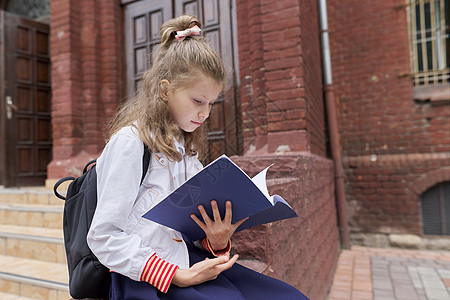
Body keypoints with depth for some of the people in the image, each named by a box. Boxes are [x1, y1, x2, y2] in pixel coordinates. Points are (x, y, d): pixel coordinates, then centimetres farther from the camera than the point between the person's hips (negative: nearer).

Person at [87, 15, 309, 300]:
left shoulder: (186, 147, 13)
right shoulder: (130, 142, -11)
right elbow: (102, 236, -13)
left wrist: (216, 242, -8)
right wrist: (177, 276, -17)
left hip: (189, 262, 6)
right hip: (146, 274, -6)